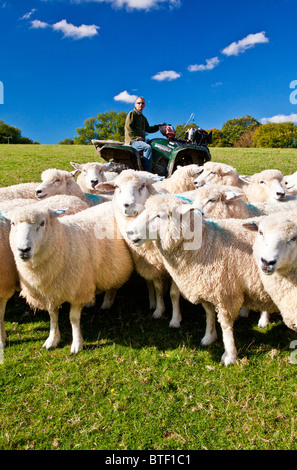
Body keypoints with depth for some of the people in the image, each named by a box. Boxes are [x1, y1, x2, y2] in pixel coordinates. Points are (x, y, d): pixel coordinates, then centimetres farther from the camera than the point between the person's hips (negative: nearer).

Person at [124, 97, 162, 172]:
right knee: (148, 147, -32)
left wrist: (159, 126, 21)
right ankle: (146, 171, -39)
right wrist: (137, 137, -17)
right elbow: (128, 127, -10)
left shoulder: (143, 118, 27)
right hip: (132, 140, -9)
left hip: (141, 141, 9)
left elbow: (148, 129, 32)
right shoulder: (132, 114, 1)